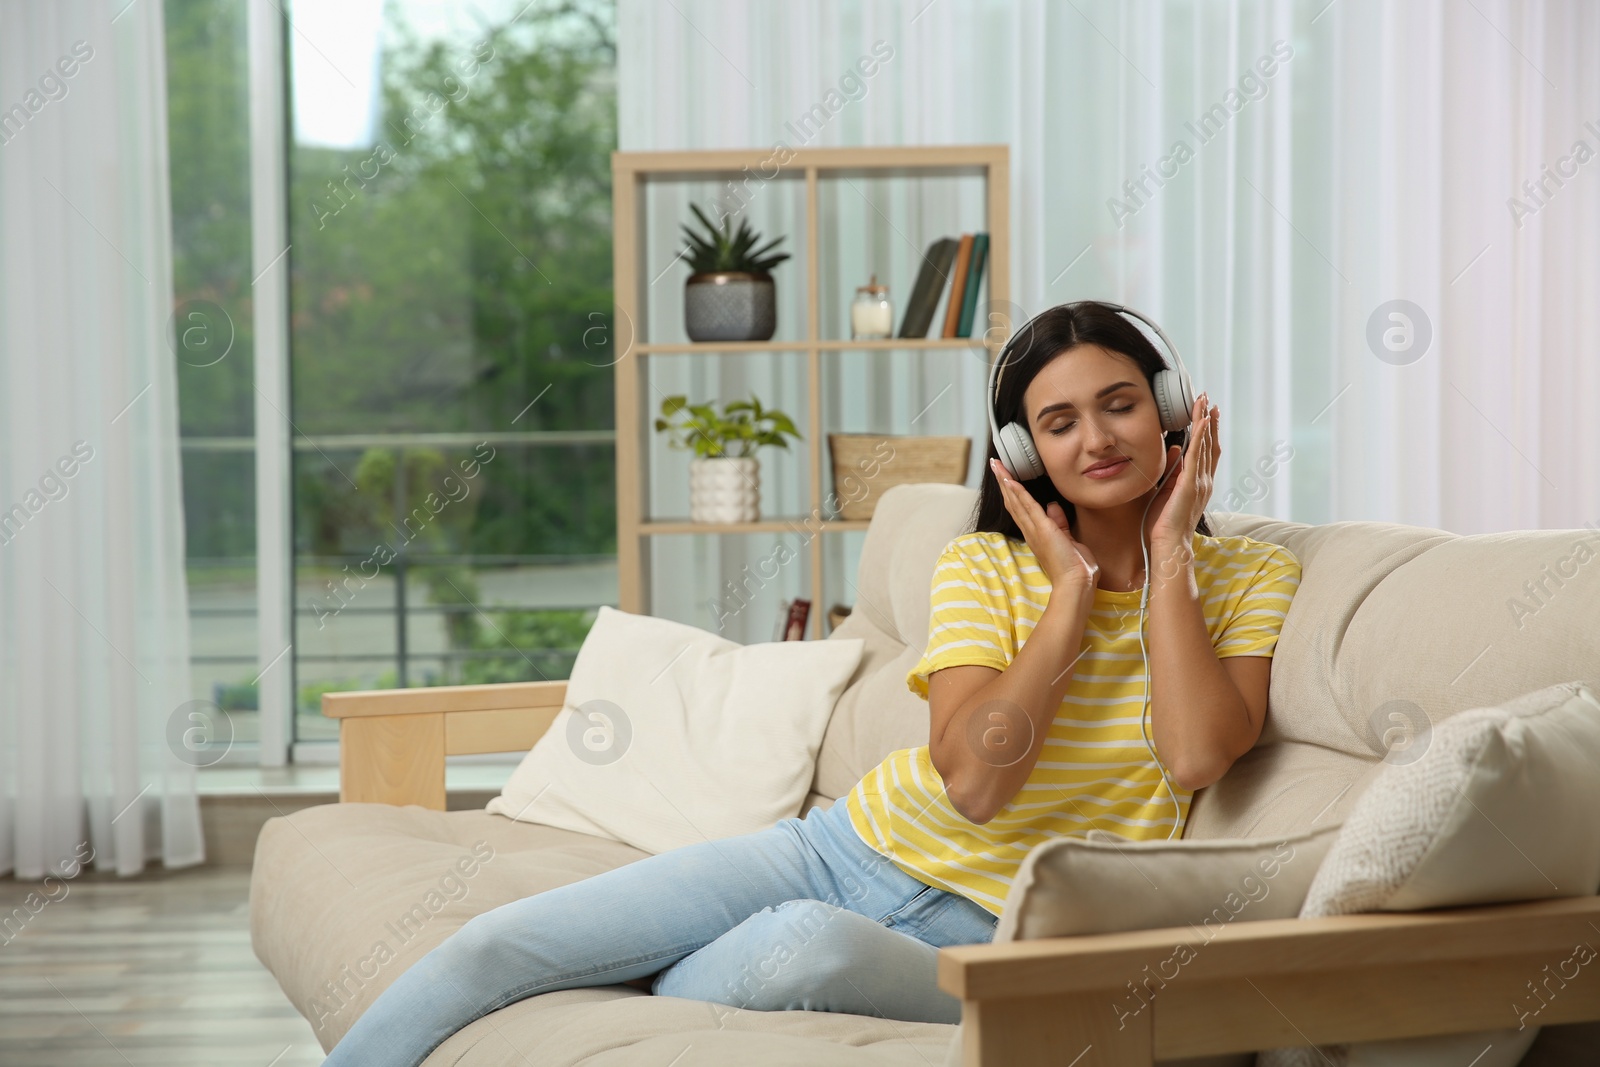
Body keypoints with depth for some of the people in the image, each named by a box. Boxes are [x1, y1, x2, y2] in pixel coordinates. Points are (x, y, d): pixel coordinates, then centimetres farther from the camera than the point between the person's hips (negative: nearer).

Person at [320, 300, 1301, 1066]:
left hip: (976, 943, -3)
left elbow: (1197, 756, -17)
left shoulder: (1251, 580, 3)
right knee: (496, 944, -14)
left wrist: (1170, 555, -10)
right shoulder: (983, 566, 6)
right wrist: (1072, 591, -7)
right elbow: (973, 780, -10)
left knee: (807, 944, -39)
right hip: (850, 849, 3)